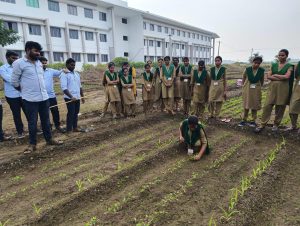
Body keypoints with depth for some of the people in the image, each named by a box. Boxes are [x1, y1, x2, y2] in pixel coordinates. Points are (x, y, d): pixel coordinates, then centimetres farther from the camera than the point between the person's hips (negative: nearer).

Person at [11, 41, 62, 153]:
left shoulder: (39, 62, 10)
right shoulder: (18, 63, -8)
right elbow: (14, 82, -2)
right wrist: (25, 91, 9)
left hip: (44, 97, 5)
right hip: (30, 99, -5)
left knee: (46, 120, 13)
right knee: (32, 122, 4)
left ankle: (49, 139, 26)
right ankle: (32, 144, 18)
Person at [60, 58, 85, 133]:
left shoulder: (77, 74, 13)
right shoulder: (64, 74, -9)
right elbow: (64, 88, -18)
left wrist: (82, 96, 15)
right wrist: (71, 97, -26)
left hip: (77, 97, 7)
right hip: (69, 98, -7)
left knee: (76, 113, 13)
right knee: (71, 113, -3)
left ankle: (75, 127, 24)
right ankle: (69, 130, 6)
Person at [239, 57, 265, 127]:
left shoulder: (261, 71, -4)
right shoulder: (247, 70, -7)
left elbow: (262, 80, 10)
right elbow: (243, 79, 5)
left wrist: (259, 87, 11)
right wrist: (244, 87, 6)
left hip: (256, 90, 1)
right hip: (247, 89, 0)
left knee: (254, 105, 6)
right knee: (246, 105, 6)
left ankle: (253, 121, 16)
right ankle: (244, 120, 16)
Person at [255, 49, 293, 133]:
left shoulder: (289, 66, 3)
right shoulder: (274, 65, 10)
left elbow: (287, 76, -13)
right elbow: (268, 76, -1)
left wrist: (275, 75, -5)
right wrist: (281, 78, -11)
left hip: (283, 89, -2)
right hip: (272, 87, 2)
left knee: (280, 107, 5)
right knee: (267, 106, -3)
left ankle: (276, 124, 20)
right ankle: (263, 124, 2)